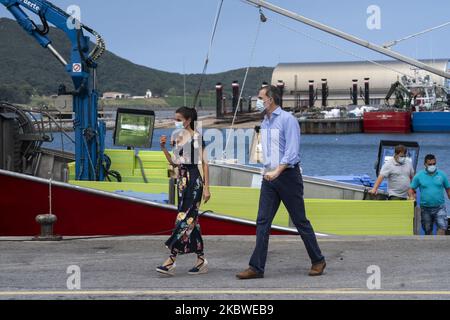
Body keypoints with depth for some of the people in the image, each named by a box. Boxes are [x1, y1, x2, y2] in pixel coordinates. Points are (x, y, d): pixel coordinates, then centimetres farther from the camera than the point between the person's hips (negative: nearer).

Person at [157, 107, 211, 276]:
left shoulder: (197, 138, -7)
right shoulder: (177, 138, 13)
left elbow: (205, 163, -8)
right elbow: (174, 163, 15)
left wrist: (206, 187, -12)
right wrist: (164, 147, 2)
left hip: (194, 180, -8)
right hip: (182, 180, 8)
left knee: (184, 218, -10)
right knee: (192, 220, 8)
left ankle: (171, 261, -15)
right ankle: (201, 260, 12)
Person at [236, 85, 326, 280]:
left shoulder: (287, 120, -11)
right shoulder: (264, 123, 12)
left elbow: (292, 151, -19)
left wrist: (277, 171, -26)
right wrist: (267, 170, 14)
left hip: (287, 175, -7)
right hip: (269, 176, 7)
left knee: (300, 220, 2)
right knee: (262, 222, -2)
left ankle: (318, 261, 16)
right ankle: (256, 267, -3)